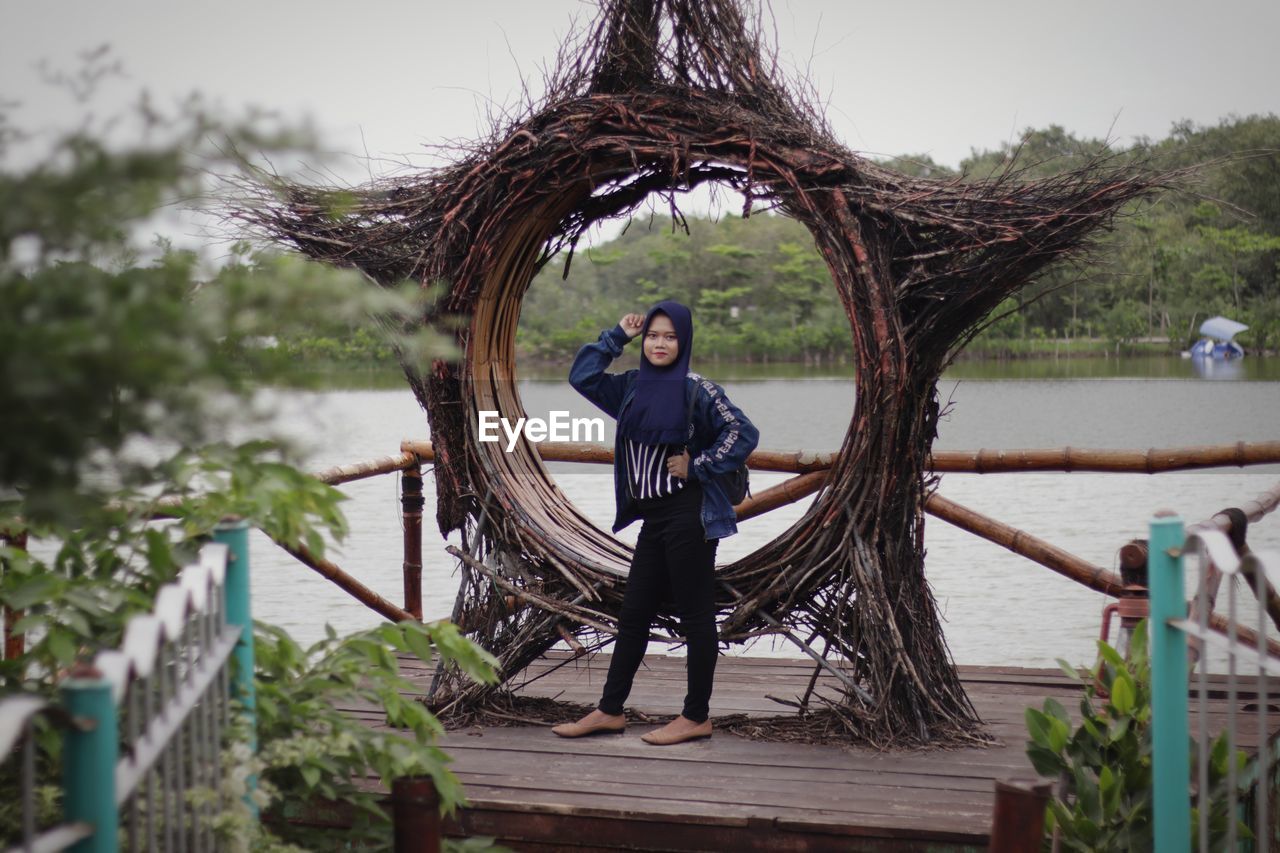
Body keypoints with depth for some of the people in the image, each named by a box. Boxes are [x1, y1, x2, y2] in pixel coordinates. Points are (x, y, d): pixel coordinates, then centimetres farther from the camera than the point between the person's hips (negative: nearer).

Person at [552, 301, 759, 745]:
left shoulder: (696, 389, -9)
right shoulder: (632, 387, 10)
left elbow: (743, 433, -13)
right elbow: (582, 376, 13)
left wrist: (698, 467, -12)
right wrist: (617, 336, 8)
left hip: (688, 515, -7)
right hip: (654, 517, 7)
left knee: (695, 616, 0)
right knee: (632, 615, 12)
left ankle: (696, 717, 8)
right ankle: (610, 710, 20)